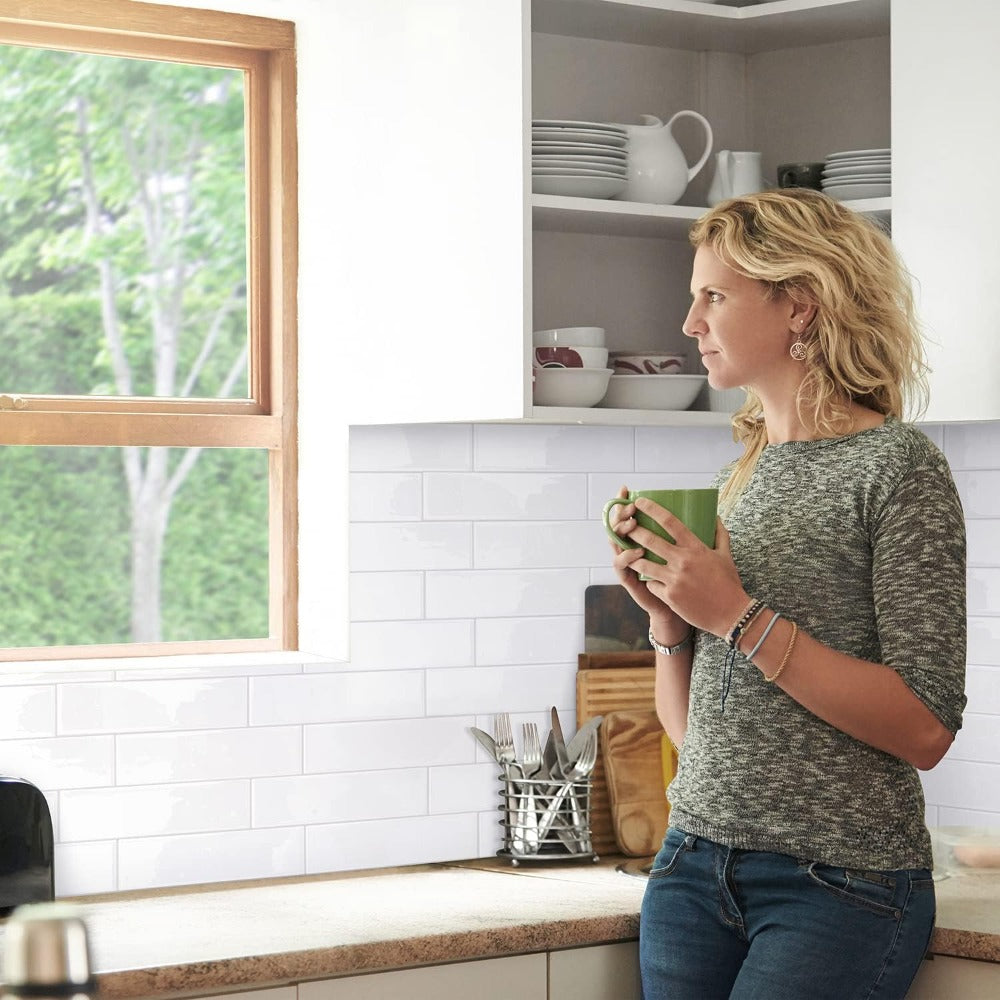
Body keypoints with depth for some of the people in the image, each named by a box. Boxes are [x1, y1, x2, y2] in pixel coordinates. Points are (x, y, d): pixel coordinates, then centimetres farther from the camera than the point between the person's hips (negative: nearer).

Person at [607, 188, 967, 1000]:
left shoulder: (896, 467, -8)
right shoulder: (741, 479, 11)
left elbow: (926, 730, -16)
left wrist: (742, 616, -17)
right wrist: (668, 616, -3)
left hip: (839, 880, -6)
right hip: (697, 863, 6)